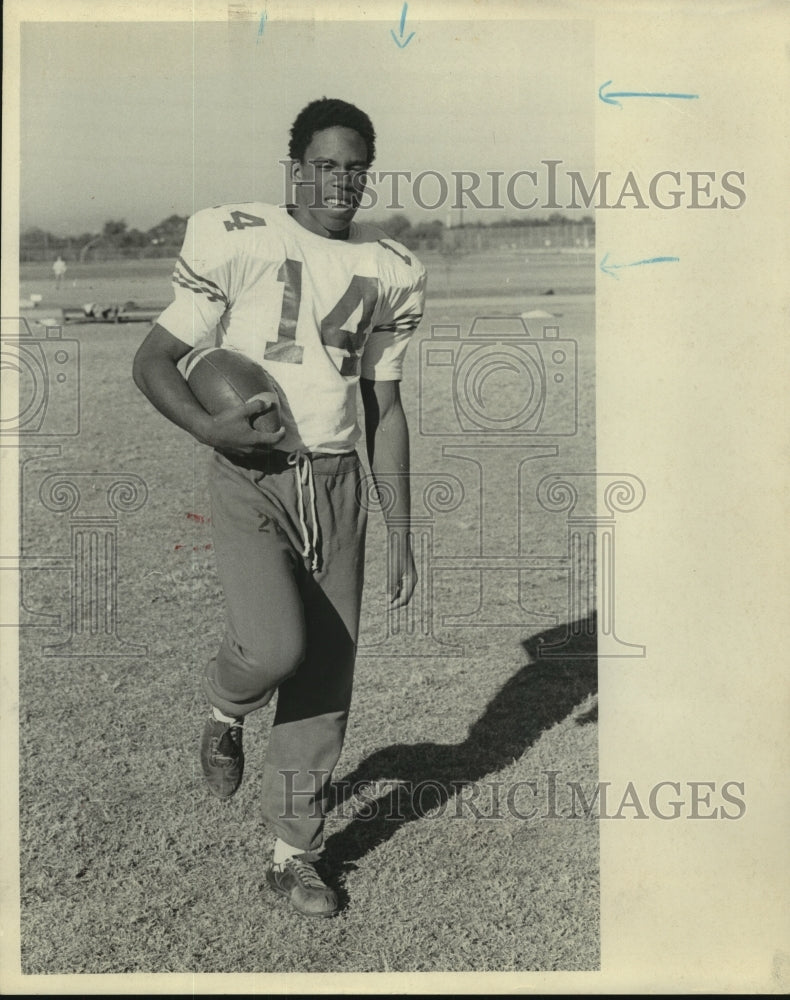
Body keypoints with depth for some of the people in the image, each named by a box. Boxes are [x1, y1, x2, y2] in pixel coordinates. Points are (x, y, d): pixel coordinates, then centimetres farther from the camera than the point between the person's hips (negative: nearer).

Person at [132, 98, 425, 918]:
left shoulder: (388, 271, 8)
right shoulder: (236, 243, -5)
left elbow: (384, 408, 13)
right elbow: (153, 359, -2)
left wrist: (399, 533, 11)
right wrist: (208, 427, -21)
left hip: (337, 485, 4)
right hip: (251, 480, -4)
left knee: (326, 678, 4)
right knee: (275, 646, -23)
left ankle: (294, 856, 21)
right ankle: (224, 710, 15)